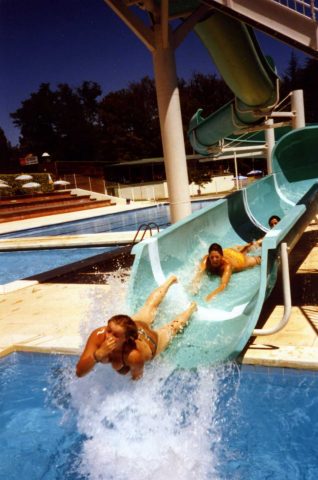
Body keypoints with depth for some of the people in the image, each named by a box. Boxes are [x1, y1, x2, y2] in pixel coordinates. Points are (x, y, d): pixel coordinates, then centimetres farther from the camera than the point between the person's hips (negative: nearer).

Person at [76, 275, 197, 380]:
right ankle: (171, 280, 60)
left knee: (173, 327, 31)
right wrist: (98, 354, -56)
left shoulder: (135, 355, -50)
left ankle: (192, 308, 58)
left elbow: (137, 378, -26)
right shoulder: (98, 335, -42)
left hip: (153, 339, -4)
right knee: (150, 305, 34)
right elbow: (79, 372, -41)